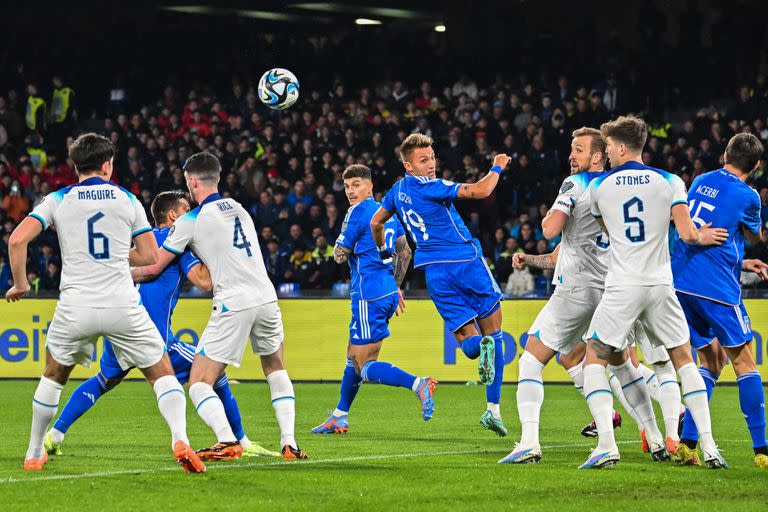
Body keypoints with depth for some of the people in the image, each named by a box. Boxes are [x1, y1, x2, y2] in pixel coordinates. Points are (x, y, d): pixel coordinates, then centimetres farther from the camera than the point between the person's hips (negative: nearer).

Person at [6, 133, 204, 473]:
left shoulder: (57, 200, 5)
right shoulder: (127, 199, 7)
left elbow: (17, 240, -6)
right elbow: (149, 255, 9)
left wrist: (20, 284, 7)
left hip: (75, 308, 1)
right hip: (122, 305, -1)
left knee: (53, 377, 24)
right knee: (162, 373, 9)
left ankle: (34, 454, 28)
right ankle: (180, 439, -15)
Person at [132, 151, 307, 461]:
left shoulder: (190, 222, -1)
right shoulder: (238, 208, 17)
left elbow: (154, 268, 5)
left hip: (233, 307, -6)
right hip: (266, 297, 6)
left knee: (199, 385, -1)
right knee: (276, 371, 27)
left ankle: (227, 442, -24)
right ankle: (289, 443, 13)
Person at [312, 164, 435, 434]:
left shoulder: (358, 211, -10)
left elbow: (340, 256, -8)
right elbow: (404, 252, 24)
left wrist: (340, 245, 13)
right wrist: (395, 287, 30)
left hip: (369, 297, -9)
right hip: (388, 294, 9)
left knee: (366, 367, -11)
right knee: (353, 357, 20)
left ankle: (418, 384, -30)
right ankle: (339, 417, 29)